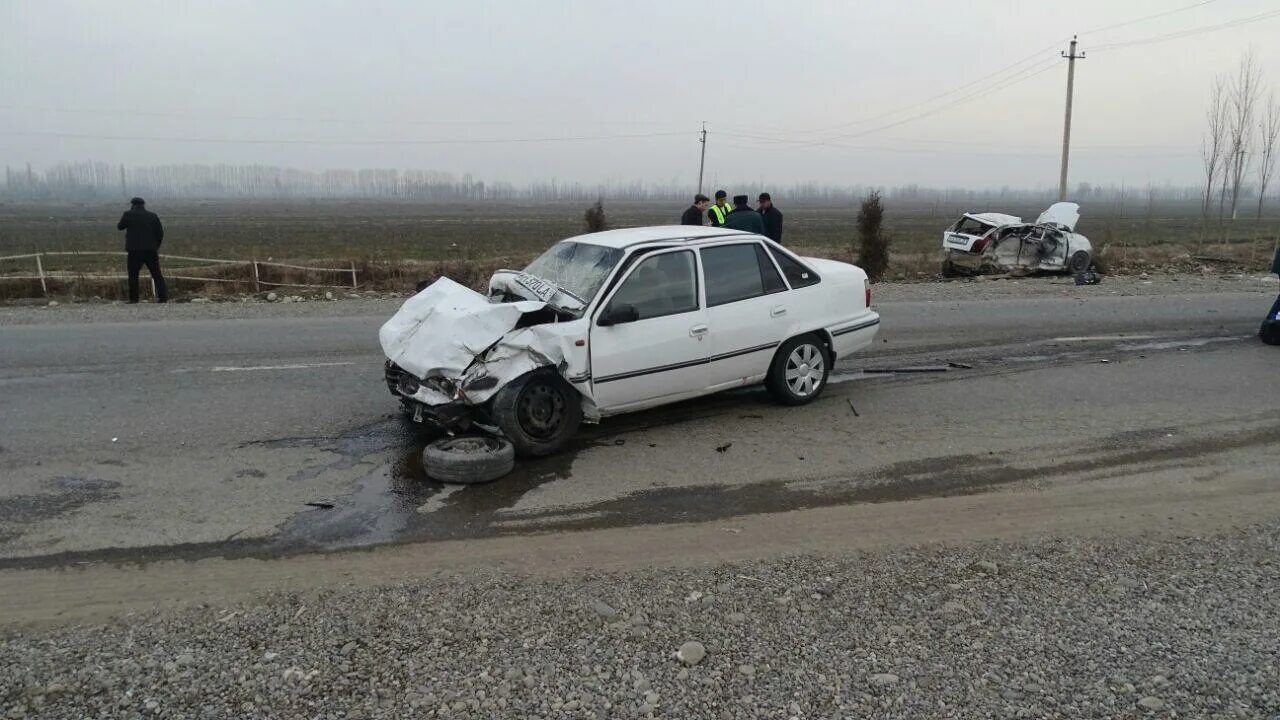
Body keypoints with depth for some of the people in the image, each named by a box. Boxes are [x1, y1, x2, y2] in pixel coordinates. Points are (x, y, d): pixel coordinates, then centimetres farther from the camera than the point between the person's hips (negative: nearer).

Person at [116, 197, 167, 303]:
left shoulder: (128, 214, -1)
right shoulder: (153, 216, 6)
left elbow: (119, 227, 11)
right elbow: (160, 233, 4)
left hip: (135, 250, -2)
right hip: (151, 250, 2)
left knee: (133, 275, 5)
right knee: (157, 274, 5)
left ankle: (133, 299, 1)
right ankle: (163, 297, -3)